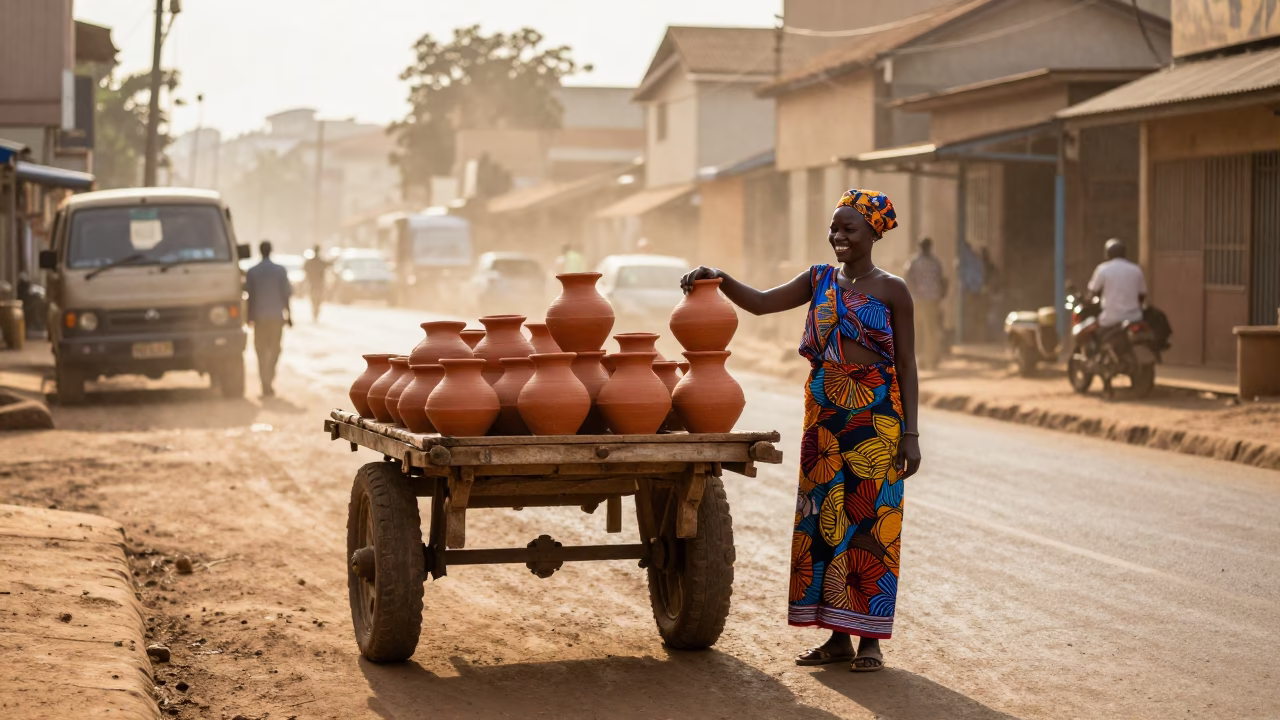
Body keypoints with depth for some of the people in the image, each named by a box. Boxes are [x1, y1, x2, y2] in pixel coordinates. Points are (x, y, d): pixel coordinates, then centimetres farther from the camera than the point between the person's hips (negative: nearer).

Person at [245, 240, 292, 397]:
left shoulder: (252, 272, 0)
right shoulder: (281, 270, -3)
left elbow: (250, 295, 2)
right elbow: (286, 294, -1)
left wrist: (250, 316, 11)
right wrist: (289, 314, 7)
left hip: (259, 316, 0)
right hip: (277, 315, 0)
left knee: (261, 350, 6)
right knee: (274, 349, 11)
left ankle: (266, 384, -3)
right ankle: (269, 380, 0)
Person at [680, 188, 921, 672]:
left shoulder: (891, 290, -2)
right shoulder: (819, 280, 9)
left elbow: (907, 366, -3)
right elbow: (759, 303, -1)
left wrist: (910, 433, -8)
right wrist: (720, 279, -19)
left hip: (876, 416, -5)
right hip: (824, 415, 5)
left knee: (870, 521, -4)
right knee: (822, 520, 5)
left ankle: (870, 639, 3)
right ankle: (837, 637, 13)